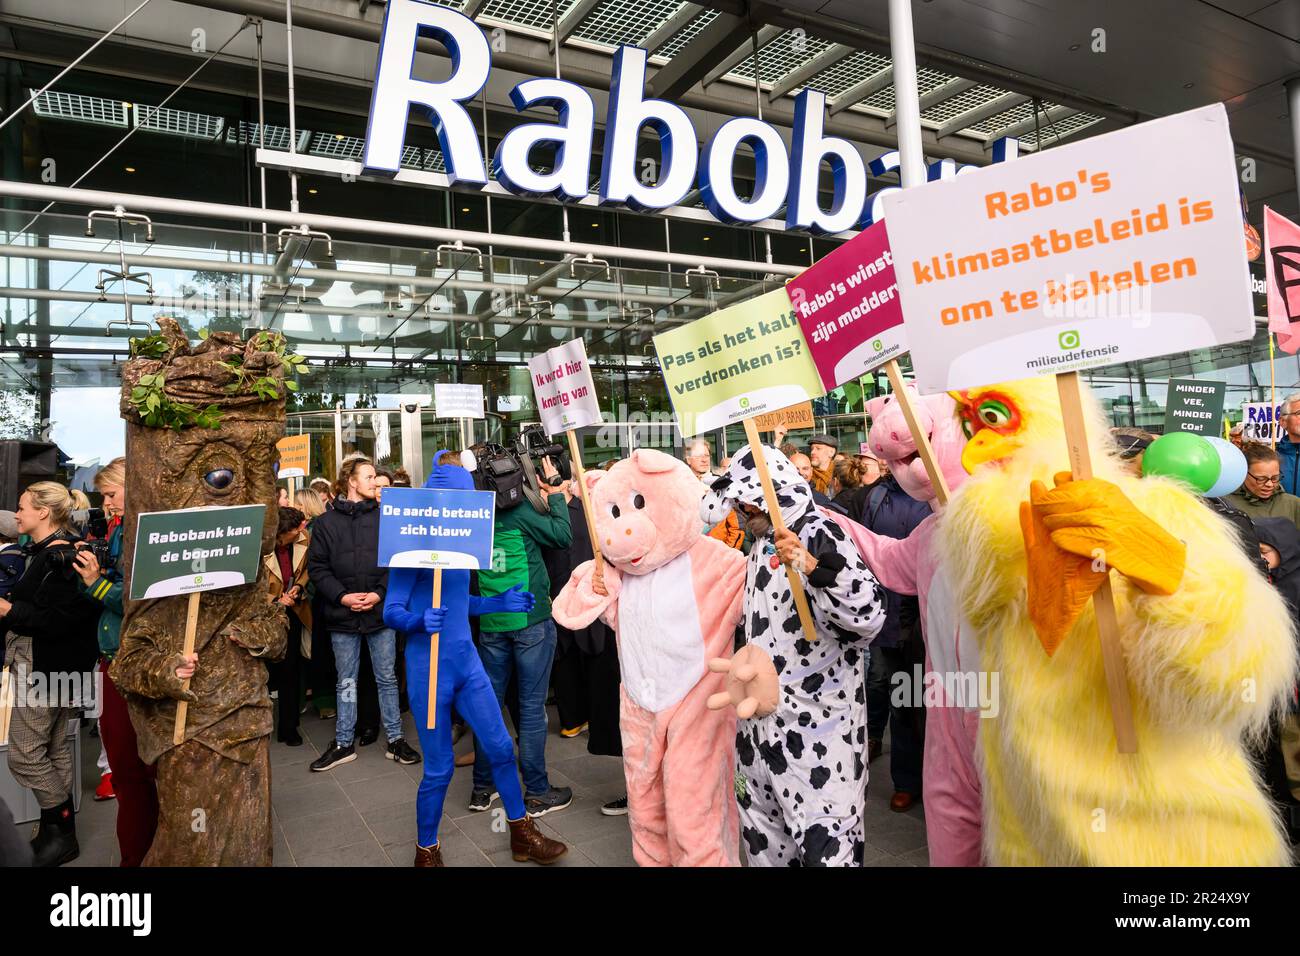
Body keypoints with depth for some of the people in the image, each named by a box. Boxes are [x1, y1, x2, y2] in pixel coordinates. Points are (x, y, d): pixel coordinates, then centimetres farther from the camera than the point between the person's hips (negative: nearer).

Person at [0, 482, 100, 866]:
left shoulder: (61, 558, -19)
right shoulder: (46, 553, 13)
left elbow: (59, 620, -25)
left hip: (44, 670, -10)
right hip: (40, 667, 10)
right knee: (54, 749, 15)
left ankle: (62, 831, 9)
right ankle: (58, 833, 24)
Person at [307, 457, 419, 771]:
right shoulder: (326, 522, 1)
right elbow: (317, 567, -2)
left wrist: (380, 593, -12)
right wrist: (341, 596, -13)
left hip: (380, 612, 0)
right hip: (342, 615, 0)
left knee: (387, 678, 9)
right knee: (346, 682, 12)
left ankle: (395, 739, 20)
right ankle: (343, 744, 24)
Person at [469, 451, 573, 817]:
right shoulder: (521, 511, -14)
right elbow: (563, 535, -9)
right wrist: (555, 493, 0)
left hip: (490, 622, 5)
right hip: (530, 619, -5)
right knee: (532, 705, 3)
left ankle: (482, 788, 23)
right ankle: (536, 793, 11)